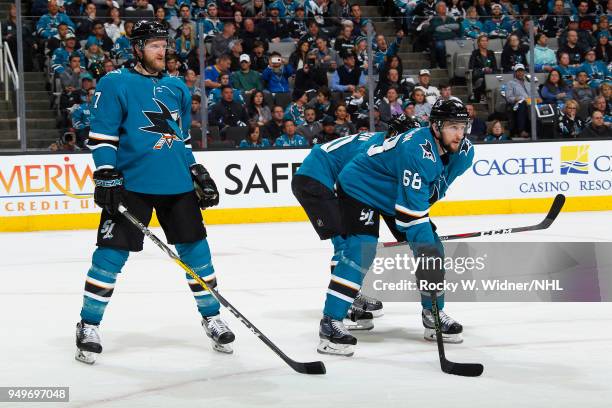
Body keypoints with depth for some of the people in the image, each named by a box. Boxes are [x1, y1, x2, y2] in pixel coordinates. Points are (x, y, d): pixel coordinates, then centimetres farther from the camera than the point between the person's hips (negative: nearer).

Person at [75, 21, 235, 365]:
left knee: (195, 249, 7)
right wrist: (107, 176, -14)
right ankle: (89, 326, 5)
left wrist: (198, 173, 19)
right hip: (132, 184, -5)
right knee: (112, 253, -6)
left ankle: (212, 317, 21)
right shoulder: (116, 84, -3)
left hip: (177, 184, 5)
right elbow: (102, 134, -7)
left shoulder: (177, 88, 16)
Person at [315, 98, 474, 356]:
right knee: (361, 250, -23)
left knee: (432, 248, 3)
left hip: (402, 193, 9)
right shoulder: (416, 151, -37)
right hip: (361, 189, -9)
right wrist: (425, 247, -40)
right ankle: (330, 323, -23)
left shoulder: (462, 151, -10)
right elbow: (411, 207, -38)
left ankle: (433, 315, 18)